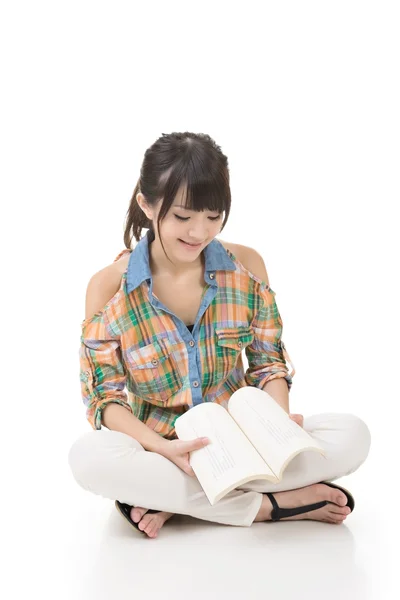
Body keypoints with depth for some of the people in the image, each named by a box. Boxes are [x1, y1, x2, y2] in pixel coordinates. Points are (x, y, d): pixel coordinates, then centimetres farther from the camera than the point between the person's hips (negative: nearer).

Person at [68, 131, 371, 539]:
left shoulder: (247, 266, -5)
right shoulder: (109, 286, -10)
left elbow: (268, 363, 3)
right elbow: (104, 396, -9)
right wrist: (164, 448, -27)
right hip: (158, 445, -2)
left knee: (353, 435, -21)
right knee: (88, 456, -35)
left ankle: (169, 498, -21)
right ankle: (270, 504, -24)